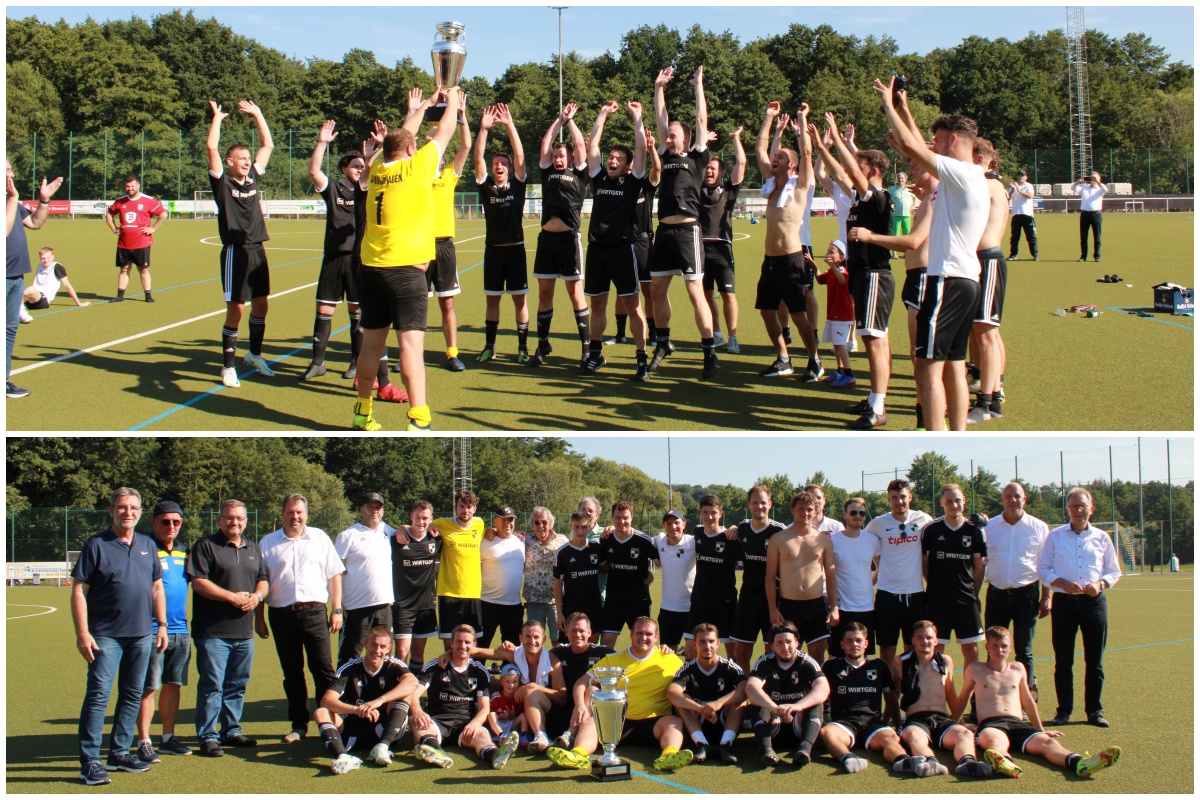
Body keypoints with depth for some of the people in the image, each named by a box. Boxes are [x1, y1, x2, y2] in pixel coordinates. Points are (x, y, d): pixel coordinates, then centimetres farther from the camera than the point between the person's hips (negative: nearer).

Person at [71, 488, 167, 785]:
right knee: (98, 695, -9)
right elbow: (79, 591, -7)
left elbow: (157, 587, 18)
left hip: (141, 635, 6)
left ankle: (119, 752, 21)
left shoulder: (148, 545, 12)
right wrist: (82, 634, -14)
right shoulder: (97, 545, -4)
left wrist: (162, 625, 11)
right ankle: (89, 762, -8)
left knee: (132, 695, 10)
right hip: (106, 635, -6)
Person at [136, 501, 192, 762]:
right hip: (152, 631, -6)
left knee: (173, 685, 12)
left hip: (181, 631, 6)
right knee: (148, 688, -3)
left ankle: (168, 738, 21)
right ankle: (144, 743, 1)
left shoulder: (184, 551, 12)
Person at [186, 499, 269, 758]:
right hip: (213, 632, -6)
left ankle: (232, 731, 23)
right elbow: (198, 581, -13)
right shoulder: (205, 546, -4)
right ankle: (208, 737, -1)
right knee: (212, 685, -6)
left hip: (244, 632, 6)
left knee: (237, 685, 12)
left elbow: (263, 579, 21)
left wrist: (257, 596, -2)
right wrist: (232, 597, -16)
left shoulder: (253, 549, 18)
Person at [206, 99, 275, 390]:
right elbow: (212, 147, -15)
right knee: (235, 310, -4)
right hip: (235, 252, -6)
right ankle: (228, 366, 5)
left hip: (257, 250, 6)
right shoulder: (222, 182, -4)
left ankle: (255, 354, 31)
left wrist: (257, 114, 16)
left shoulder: (253, 179, 11)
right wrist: (217, 117, -5)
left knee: (261, 305, 13)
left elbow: (268, 145, 17)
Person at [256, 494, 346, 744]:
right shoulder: (268, 543, 9)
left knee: (323, 670, -5)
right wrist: (258, 618, 4)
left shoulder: (320, 538, 9)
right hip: (282, 615, 1)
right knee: (292, 674, 6)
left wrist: (337, 610, 3)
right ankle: (298, 725, 13)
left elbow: (334, 575, 10)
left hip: (314, 612, -1)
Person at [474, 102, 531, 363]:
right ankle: (489, 346, 15)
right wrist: (483, 129, -18)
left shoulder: (517, 185, 1)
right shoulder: (486, 185, 4)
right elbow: (478, 157, -6)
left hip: (515, 247, -2)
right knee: (492, 299, 7)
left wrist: (509, 125, -17)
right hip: (493, 248, 2)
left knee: (520, 299, 1)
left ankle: (523, 347, 6)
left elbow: (520, 156, -9)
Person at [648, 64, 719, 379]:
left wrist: (699, 86, 7)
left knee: (695, 292, -8)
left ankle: (710, 353, -7)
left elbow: (702, 120, 2)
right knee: (657, 289, 9)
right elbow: (661, 119, 21)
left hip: (686, 229, -6)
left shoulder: (696, 158, 4)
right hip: (664, 230, 6)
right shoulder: (667, 156, 18)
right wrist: (659, 87, 20)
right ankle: (663, 343, 24)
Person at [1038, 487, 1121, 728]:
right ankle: (1063, 710, 7)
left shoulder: (1101, 537, 9)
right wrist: (1063, 583, -11)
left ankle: (1094, 710, 11)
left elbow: (1114, 571, 13)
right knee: (1063, 660, 1)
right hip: (1064, 601, -1)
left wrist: (1100, 584, -8)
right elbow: (1043, 569, 6)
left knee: (1094, 660, 3)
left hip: (1094, 601, 1)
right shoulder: (1055, 536, 7)